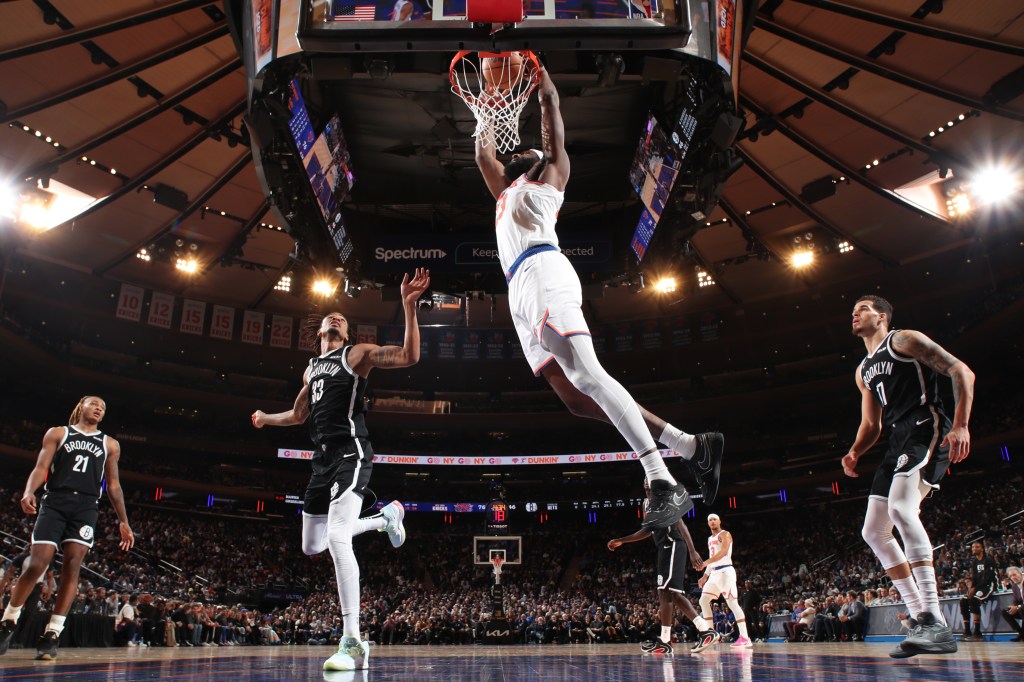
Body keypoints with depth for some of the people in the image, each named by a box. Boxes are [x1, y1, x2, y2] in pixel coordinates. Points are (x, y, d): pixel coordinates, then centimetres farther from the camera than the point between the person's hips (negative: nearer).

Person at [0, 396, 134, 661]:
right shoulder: (57, 434, 13)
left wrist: (123, 521, 14)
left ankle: (51, 635, -5)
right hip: (54, 502, -1)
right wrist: (29, 492, -19)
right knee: (36, 564, -8)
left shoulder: (110, 445, 18)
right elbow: (41, 467, 2)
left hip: (86, 507, 2)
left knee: (72, 565, -10)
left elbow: (113, 485, 18)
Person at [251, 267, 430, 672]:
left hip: (350, 453, -8)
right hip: (322, 458, 8)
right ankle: (386, 517, 33)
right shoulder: (311, 369, 23)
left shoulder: (358, 353, 3)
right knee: (311, 546, 13)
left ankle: (353, 643, -21)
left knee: (337, 538, -25)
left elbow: (409, 357, -13)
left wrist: (408, 307, -20)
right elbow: (298, 415, 38)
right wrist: (265, 419, 34)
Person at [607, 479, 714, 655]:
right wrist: (621, 541, 29)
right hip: (666, 548, 10)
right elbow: (648, 530, 28)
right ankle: (706, 630, 10)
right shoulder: (647, 503, 17)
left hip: (672, 546, -10)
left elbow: (680, 524, -19)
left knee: (665, 591, -9)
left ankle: (665, 641, -5)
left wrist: (692, 551, -28)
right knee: (674, 594, 9)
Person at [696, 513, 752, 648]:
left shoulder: (725, 534, -5)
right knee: (703, 601, 6)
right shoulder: (710, 539, 21)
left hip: (725, 571, -9)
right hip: (714, 573, 9)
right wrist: (705, 576, 21)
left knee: (732, 603, -15)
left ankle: (745, 638, -17)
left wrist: (707, 562, -28)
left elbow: (724, 551, -21)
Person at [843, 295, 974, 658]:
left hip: (927, 430, -9)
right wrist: (854, 453, 6)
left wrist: (960, 426, -20)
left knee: (900, 507, -32)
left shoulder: (904, 340, 0)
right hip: (898, 443, 9)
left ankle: (936, 623, -31)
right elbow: (871, 424, 26)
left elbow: (961, 372, -8)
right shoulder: (863, 371, 23)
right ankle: (921, 620, 7)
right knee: (873, 532, 3)